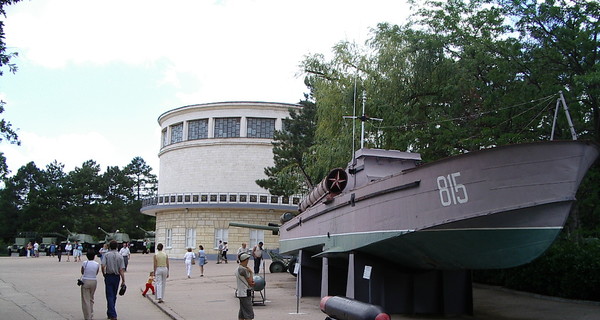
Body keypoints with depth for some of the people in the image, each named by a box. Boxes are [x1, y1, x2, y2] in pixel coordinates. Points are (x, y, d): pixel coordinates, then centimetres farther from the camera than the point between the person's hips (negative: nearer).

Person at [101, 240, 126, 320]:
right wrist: (123, 281, -4)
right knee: (114, 296, 16)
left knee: (110, 296, -1)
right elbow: (121, 270, -5)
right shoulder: (120, 256, -1)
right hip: (117, 277, 2)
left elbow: (103, 266, -16)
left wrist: (104, 274, 3)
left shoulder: (106, 255, -6)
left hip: (108, 276, -2)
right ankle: (110, 313, 27)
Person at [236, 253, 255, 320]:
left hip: (240, 293, 10)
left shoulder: (238, 269, 13)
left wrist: (251, 282, -3)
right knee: (249, 314, -9)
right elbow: (250, 283, -14)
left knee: (241, 314, 13)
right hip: (245, 294, -10)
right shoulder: (243, 269, -19)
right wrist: (251, 272, -3)